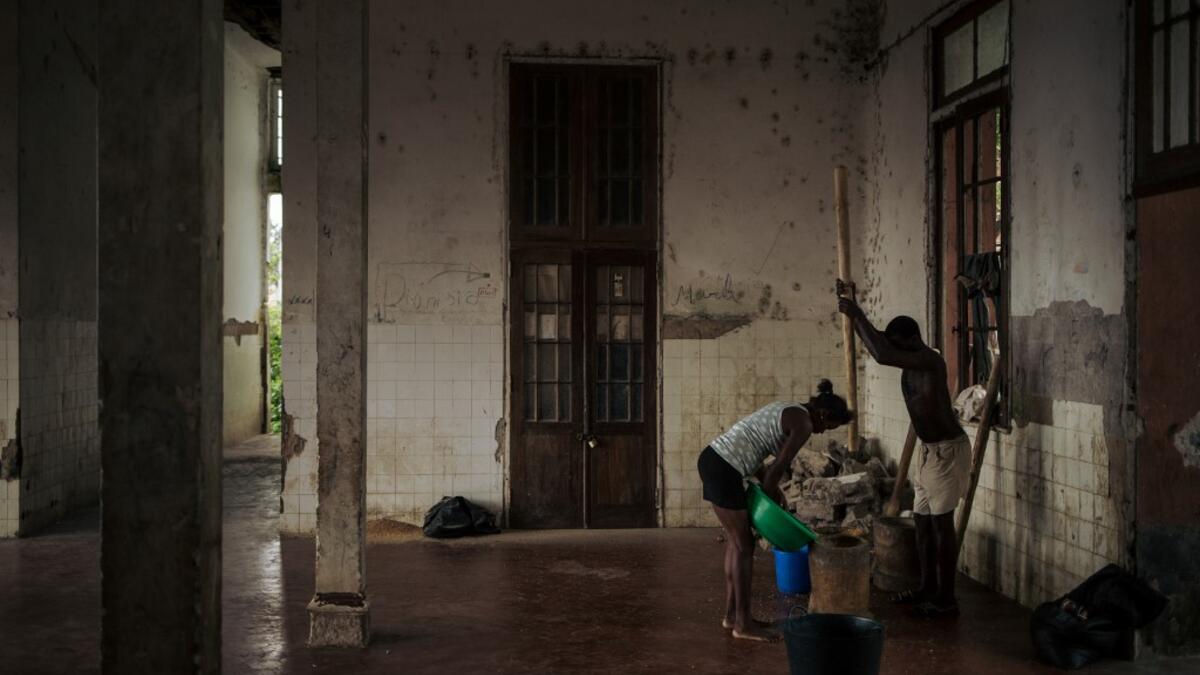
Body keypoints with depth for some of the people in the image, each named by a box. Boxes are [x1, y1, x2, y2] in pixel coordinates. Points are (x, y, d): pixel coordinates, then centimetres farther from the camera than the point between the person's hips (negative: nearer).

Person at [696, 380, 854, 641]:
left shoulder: (785, 410, 22)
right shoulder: (803, 424, -7)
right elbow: (778, 468, -10)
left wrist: (772, 490, 15)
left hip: (711, 459, 10)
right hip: (725, 471, -10)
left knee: (736, 541, 17)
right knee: (744, 545, 0)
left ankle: (732, 614, 25)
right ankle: (743, 623, 7)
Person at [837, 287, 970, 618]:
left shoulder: (930, 361, -22)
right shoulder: (910, 361, 6)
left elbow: (882, 356, -35)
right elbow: (878, 346, 14)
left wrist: (857, 315, -29)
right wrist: (852, 312, 0)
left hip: (948, 450, -10)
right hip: (929, 450, 10)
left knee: (941, 522, -5)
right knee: (922, 520, 13)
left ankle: (946, 598, 1)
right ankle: (927, 588, 23)